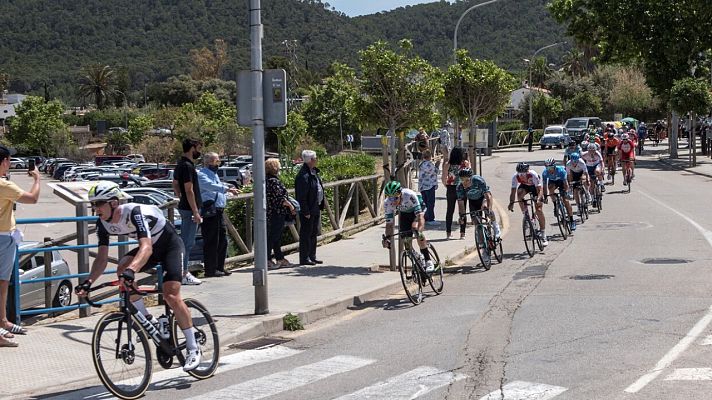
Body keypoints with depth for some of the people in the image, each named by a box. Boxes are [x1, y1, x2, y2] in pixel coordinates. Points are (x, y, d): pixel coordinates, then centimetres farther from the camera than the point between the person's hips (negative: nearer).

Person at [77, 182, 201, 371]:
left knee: (171, 295, -19)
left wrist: (131, 270, -63)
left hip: (171, 245, -7)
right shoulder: (103, 223, -13)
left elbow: (146, 247, -47)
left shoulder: (134, 212, -35)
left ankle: (193, 348, -7)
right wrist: (88, 282, -28)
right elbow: (102, 258, -12)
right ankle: (147, 319, -5)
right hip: (150, 247, 7)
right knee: (122, 268, -21)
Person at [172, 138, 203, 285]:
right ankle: (184, 274, -3)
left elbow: (175, 184, 22)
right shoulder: (187, 166, -18)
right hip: (190, 208, -10)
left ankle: (183, 272, 20)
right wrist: (195, 212, -20)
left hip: (184, 207, 10)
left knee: (185, 241, 14)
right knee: (187, 242, -6)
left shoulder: (180, 164, 13)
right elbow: (189, 190, -21)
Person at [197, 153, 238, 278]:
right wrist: (227, 189, -36)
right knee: (211, 242, -8)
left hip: (219, 211, 10)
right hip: (209, 212, -10)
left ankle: (220, 267, 20)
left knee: (222, 240, 11)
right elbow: (211, 186, -27)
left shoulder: (214, 174, 24)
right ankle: (210, 270, -5)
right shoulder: (201, 175, -9)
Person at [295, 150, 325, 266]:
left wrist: (320, 205, 16)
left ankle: (312, 257, 25)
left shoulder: (314, 172, 11)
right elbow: (301, 196, -21)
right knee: (306, 234, -2)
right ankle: (304, 258, 4)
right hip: (308, 210, -10)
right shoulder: (303, 175, -20)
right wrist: (305, 212, -20)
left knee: (314, 233, 16)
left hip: (316, 208, 10)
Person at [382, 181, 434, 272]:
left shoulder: (410, 195, -40)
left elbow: (420, 216, -43)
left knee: (415, 228, -30)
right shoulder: (387, 203, -28)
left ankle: (428, 261, -24)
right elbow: (389, 223, -22)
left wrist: (419, 231, -58)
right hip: (404, 213, 4)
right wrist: (387, 238, -38)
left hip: (417, 210, -4)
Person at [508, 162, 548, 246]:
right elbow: (513, 191, -28)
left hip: (535, 187, -3)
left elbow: (539, 190, -37)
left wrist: (538, 199, -54)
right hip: (525, 185, 3)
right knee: (519, 193, -33)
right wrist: (511, 203, -42)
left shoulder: (533, 174, -37)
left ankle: (543, 235, -8)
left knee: (538, 209, -13)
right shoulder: (515, 176, -29)